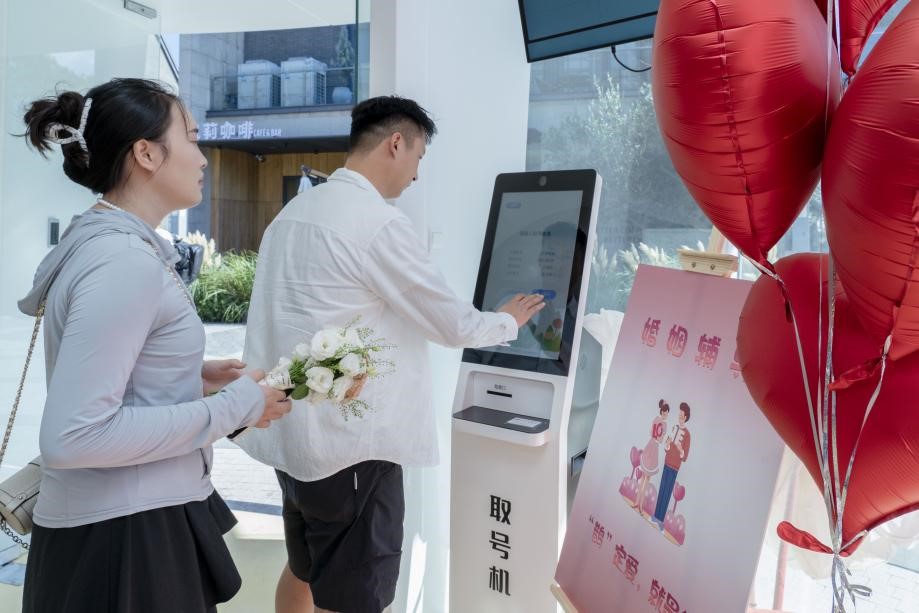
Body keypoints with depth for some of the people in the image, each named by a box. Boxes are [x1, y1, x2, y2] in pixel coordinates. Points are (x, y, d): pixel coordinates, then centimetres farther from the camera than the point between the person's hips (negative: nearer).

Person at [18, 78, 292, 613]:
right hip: (125, 534, -9)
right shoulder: (124, 259, -22)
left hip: (141, 514, 9)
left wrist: (193, 377, 7)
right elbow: (73, 435, -27)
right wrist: (234, 405, -20)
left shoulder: (103, 240, 7)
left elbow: (98, 372, 17)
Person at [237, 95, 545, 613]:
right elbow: (452, 323, -9)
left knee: (304, 571, 25)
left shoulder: (294, 212, 9)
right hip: (350, 443, -9)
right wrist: (508, 322, 9)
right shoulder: (380, 223, -18)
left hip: (294, 432, 9)